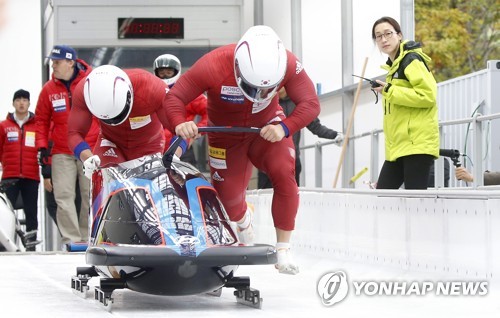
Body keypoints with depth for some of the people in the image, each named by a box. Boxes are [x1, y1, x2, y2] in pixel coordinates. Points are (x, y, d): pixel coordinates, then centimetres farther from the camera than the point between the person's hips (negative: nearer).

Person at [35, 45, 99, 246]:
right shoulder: (49, 89, 3)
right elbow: (42, 120, 10)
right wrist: (42, 146, 2)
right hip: (62, 153, 2)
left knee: (91, 196, 3)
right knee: (64, 197, -6)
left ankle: (87, 239, 12)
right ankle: (70, 240, -5)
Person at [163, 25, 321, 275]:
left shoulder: (288, 65, -30)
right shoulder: (213, 67, -35)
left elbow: (310, 103, -23)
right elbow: (174, 98, -27)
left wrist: (285, 128, -41)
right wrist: (180, 123, -49)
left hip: (267, 128, 0)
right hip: (225, 135, 0)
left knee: (284, 174, -25)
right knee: (229, 197, 1)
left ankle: (283, 249, -13)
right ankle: (243, 220, 43)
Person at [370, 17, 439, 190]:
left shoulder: (411, 60, -7)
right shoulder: (394, 66, 22)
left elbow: (428, 95, -19)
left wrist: (389, 91, -16)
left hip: (417, 144, -10)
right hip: (398, 146, 10)